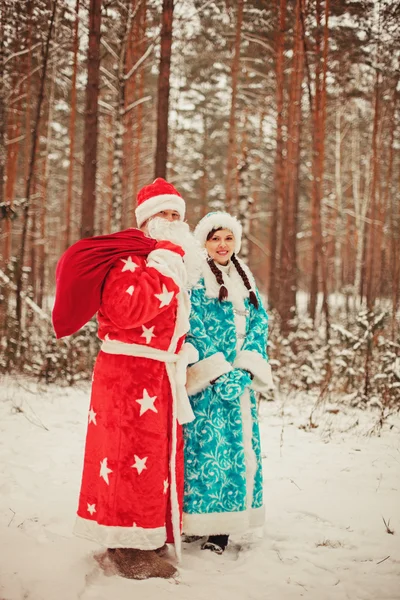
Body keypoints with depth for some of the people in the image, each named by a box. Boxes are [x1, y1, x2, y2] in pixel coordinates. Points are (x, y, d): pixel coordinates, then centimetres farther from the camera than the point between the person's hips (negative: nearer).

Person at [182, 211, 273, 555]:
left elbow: (259, 324, 8)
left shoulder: (245, 280, 17)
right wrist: (221, 375, -16)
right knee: (208, 445, -9)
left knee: (240, 443, 2)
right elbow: (193, 329, -9)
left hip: (240, 378, 5)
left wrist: (243, 370, -7)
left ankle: (224, 524, 8)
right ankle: (207, 524, -3)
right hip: (206, 379, -5)